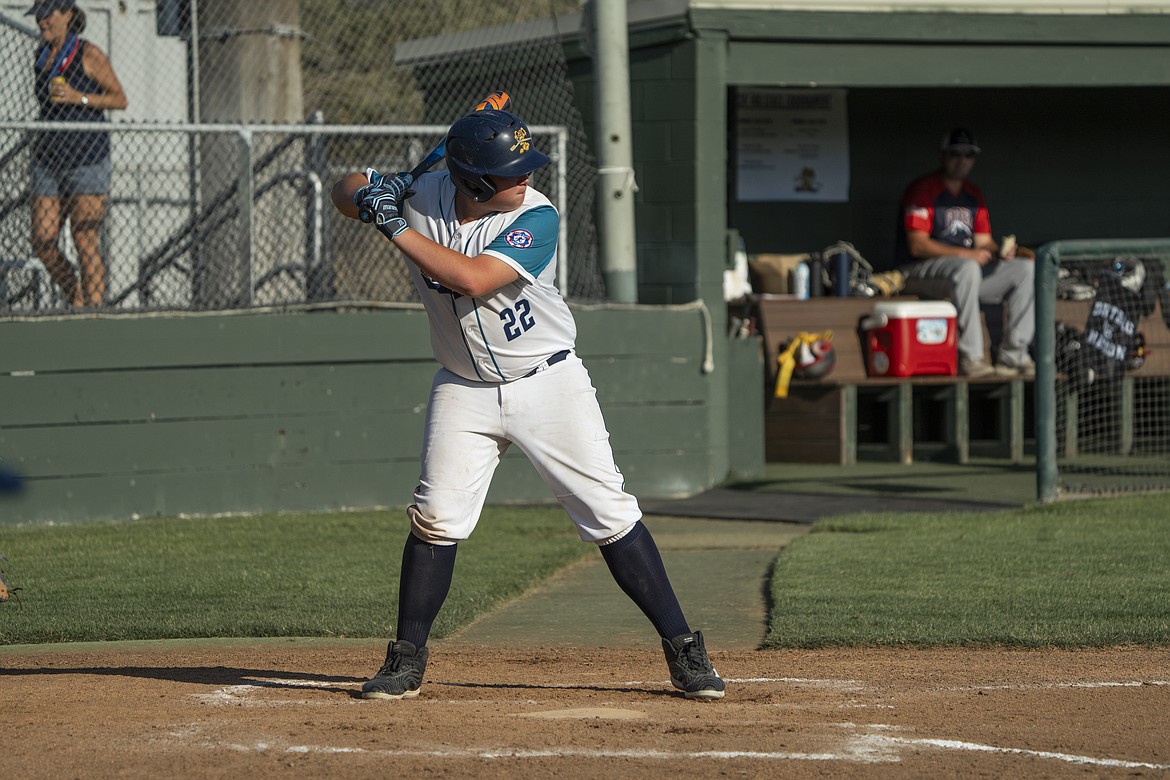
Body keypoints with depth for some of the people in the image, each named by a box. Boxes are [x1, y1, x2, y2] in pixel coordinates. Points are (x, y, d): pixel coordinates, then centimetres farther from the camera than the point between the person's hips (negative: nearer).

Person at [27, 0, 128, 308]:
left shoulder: (88, 55, -6)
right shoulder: (44, 56, 13)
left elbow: (120, 98, -4)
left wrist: (78, 98, -17)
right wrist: (41, 138, 15)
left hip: (86, 158, -6)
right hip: (48, 160, 6)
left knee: (86, 244, -8)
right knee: (42, 242, -1)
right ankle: (77, 301, 16)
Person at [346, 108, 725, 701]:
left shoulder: (536, 217, -21)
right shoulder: (422, 196, -10)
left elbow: (473, 278, -32)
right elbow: (349, 190, 10)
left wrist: (396, 227, -29)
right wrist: (375, 190, -9)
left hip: (549, 384, -2)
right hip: (465, 390, 3)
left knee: (610, 514, -5)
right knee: (437, 517, -7)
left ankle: (684, 651, 1)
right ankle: (406, 663, 5)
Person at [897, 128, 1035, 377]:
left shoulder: (973, 195, 18)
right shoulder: (923, 189, -7)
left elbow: (983, 241, 17)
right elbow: (918, 245, -16)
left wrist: (998, 251, -8)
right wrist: (966, 254, -23)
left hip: (969, 268, 8)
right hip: (922, 271, -8)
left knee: (1026, 268, -5)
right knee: (968, 269, -39)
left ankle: (1012, 356, -13)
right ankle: (970, 357, -39)